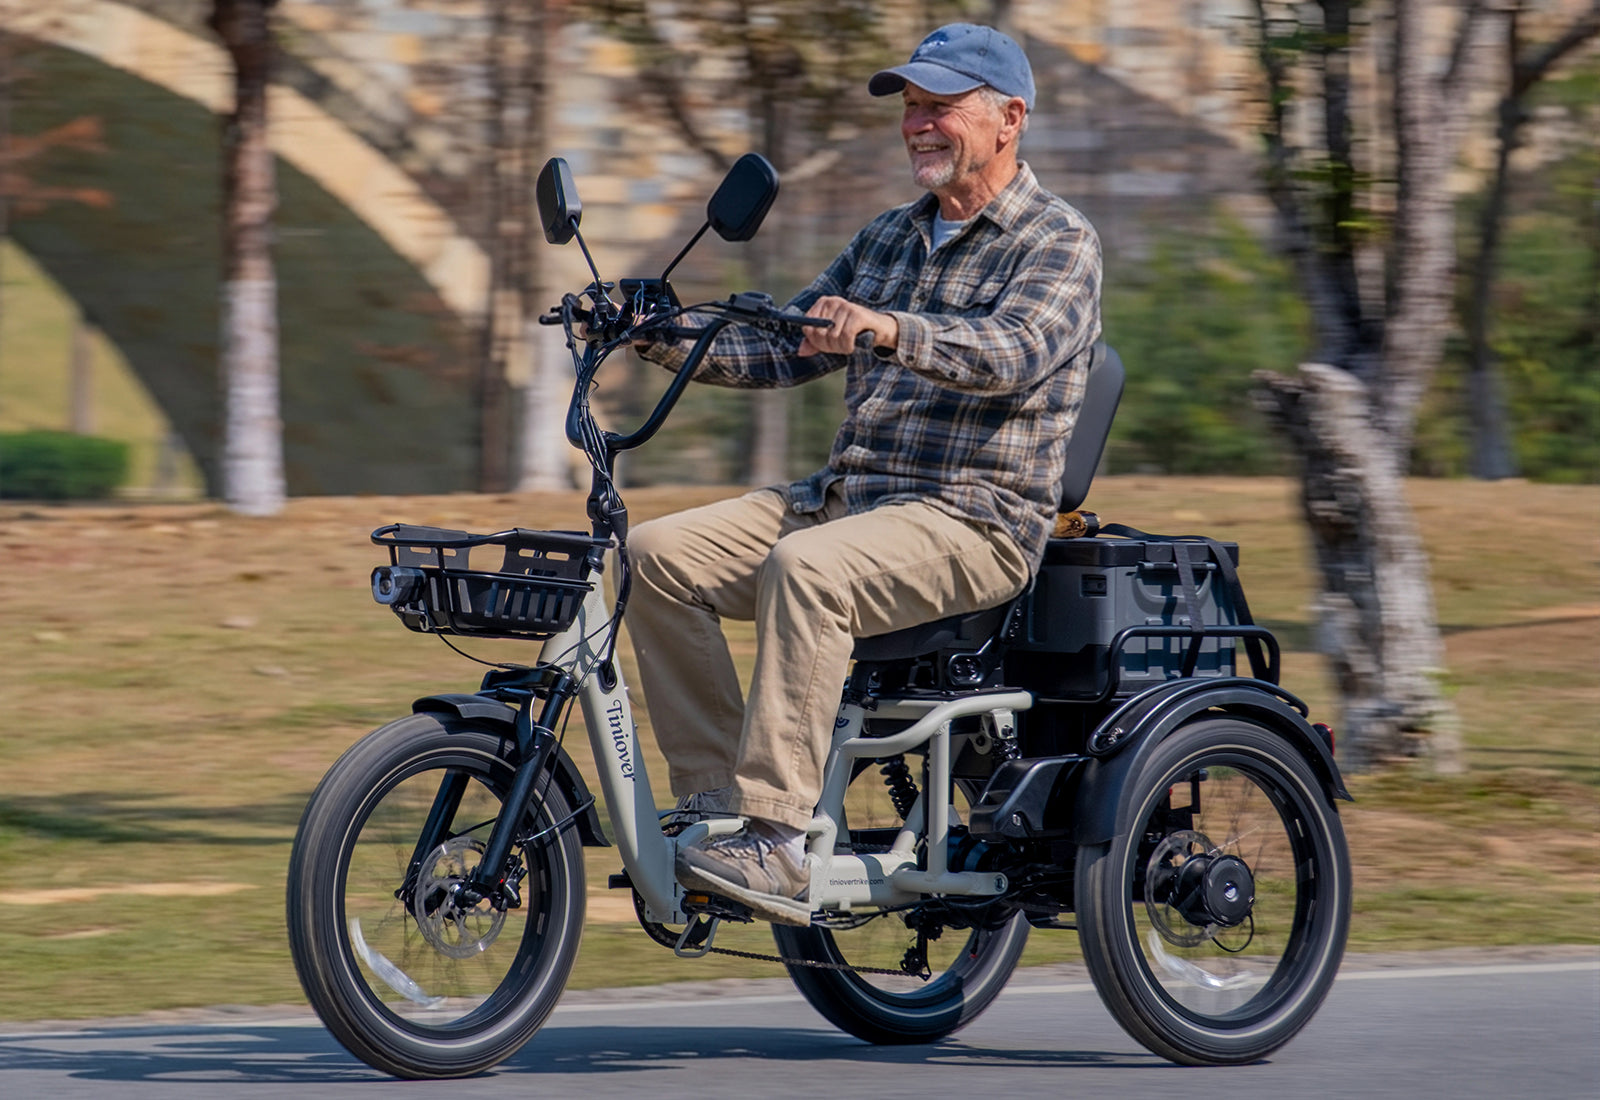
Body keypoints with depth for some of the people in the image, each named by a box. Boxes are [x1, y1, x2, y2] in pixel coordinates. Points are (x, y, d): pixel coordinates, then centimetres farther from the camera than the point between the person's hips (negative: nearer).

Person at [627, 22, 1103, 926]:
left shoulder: (1060, 243, -3)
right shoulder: (890, 239, 21)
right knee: (661, 554, -11)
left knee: (808, 570, -36)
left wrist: (891, 332, -41)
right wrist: (668, 340, -1)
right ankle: (713, 798, -11)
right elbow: (786, 348, 17)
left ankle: (778, 844, -39)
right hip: (846, 496, 8)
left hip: (977, 520, -8)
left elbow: (1015, 352, -23)